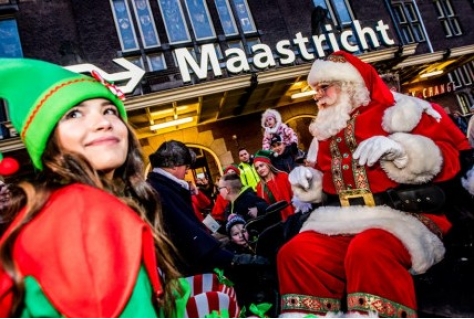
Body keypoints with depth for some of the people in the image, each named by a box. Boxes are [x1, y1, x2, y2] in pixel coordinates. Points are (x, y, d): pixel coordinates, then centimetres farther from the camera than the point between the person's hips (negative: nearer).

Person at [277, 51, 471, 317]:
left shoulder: (397, 111, 2)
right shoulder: (328, 133, 20)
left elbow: (452, 157, -6)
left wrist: (400, 150, -23)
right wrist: (307, 180, 6)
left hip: (405, 218, -5)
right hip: (348, 224, 6)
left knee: (367, 251, -36)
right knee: (295, 253, -14)